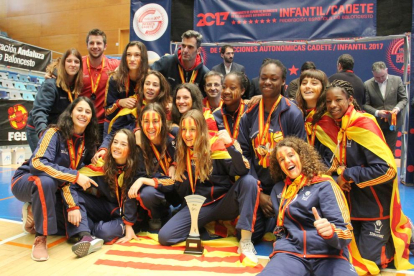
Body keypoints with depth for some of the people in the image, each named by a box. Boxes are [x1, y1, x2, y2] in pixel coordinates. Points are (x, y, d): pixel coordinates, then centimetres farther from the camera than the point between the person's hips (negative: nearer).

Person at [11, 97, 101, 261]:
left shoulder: (86, 141, -4)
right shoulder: (55, 133, -20)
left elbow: (74, 175, -3)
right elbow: (38, 163, -33)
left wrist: (73, 205, -16)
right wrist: (75, 176, -38)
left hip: (54, 188, 6)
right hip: (26, 181, -6)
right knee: (46, 181, -39)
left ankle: (35, 213, 15)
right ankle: (40, 238, -25)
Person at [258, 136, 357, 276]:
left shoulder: (325, 185, 3)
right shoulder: (279, 189, 18)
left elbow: (345, 232, -5)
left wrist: (330, 231, -26)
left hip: (328, 254, -1)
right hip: (291, 252, 2)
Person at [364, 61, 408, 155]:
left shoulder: (397, 80, -1)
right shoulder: (367, 84, -6)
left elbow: (404, 99, 3)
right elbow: (365, 104, -5)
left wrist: (397, 108, -16)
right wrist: (377, 112, -20)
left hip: (393, 122, 1)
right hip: (375, 123, -1)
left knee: (390, 150, 9)